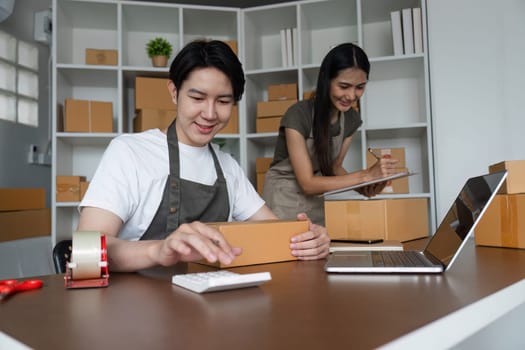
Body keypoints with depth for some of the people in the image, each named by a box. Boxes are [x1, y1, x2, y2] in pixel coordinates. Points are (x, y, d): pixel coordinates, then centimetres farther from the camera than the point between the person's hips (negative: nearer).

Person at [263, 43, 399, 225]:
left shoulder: (351, 118, -5)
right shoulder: (297, 116, -23)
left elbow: (334, 167, 4)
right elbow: (307, 183, -22)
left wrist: (362, 186, -15)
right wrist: (365, 175, -28)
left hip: (317, 200, 5)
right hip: (285, 199, -5)